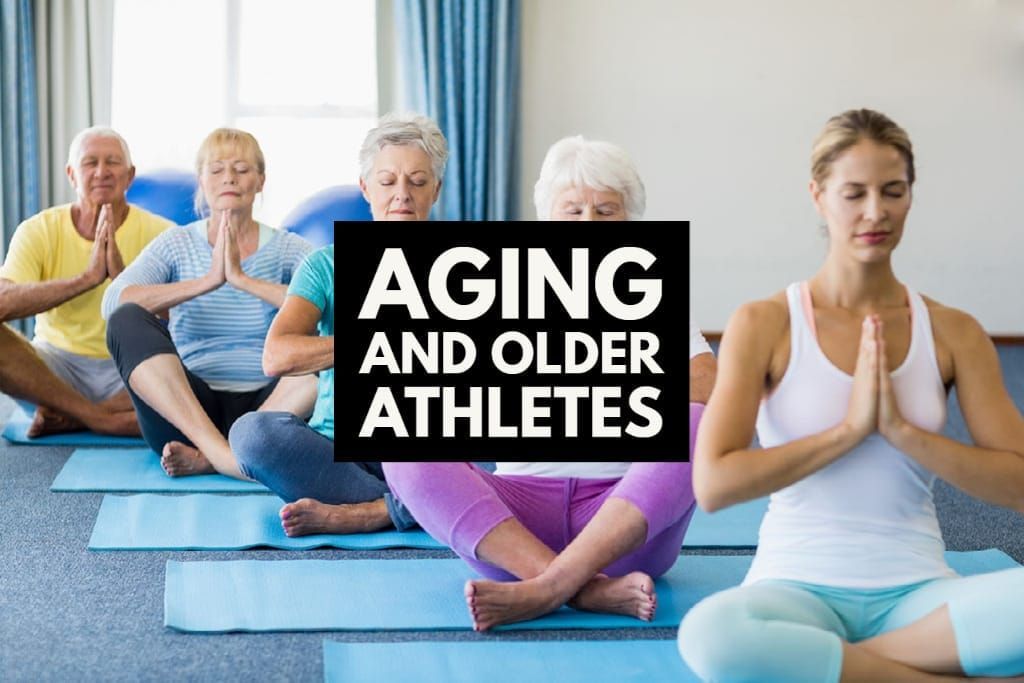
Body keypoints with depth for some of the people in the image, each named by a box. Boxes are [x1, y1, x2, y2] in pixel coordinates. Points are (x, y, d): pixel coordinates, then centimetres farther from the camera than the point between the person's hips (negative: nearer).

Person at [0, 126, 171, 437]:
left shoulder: (158, 233, -2)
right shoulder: (38, 231, -1)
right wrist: (87, 278, -27)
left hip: (129, 371, 0)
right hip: (57, 362, 1)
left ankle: (67, 418, -17)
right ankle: (106, 420, -21)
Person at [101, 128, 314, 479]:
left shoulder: (288, 248, 7)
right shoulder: (176, 245, 8)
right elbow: (113, 302, -11)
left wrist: (243, 279, -21)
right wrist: (207, 281, -21)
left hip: (267, 407, 0)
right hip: (182, 410, 0)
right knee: (127, 320, -23)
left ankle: (208, 457, -31)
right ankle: (222, 451, -37)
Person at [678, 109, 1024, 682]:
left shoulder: (954, 334, 6)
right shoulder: (765, 324, -1)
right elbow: (713, 485, -12)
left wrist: (902, 430, -12)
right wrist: (849, 429, -15)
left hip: (916, 592, 2)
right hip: (798, 586, -1)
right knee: (709, 634, -38)